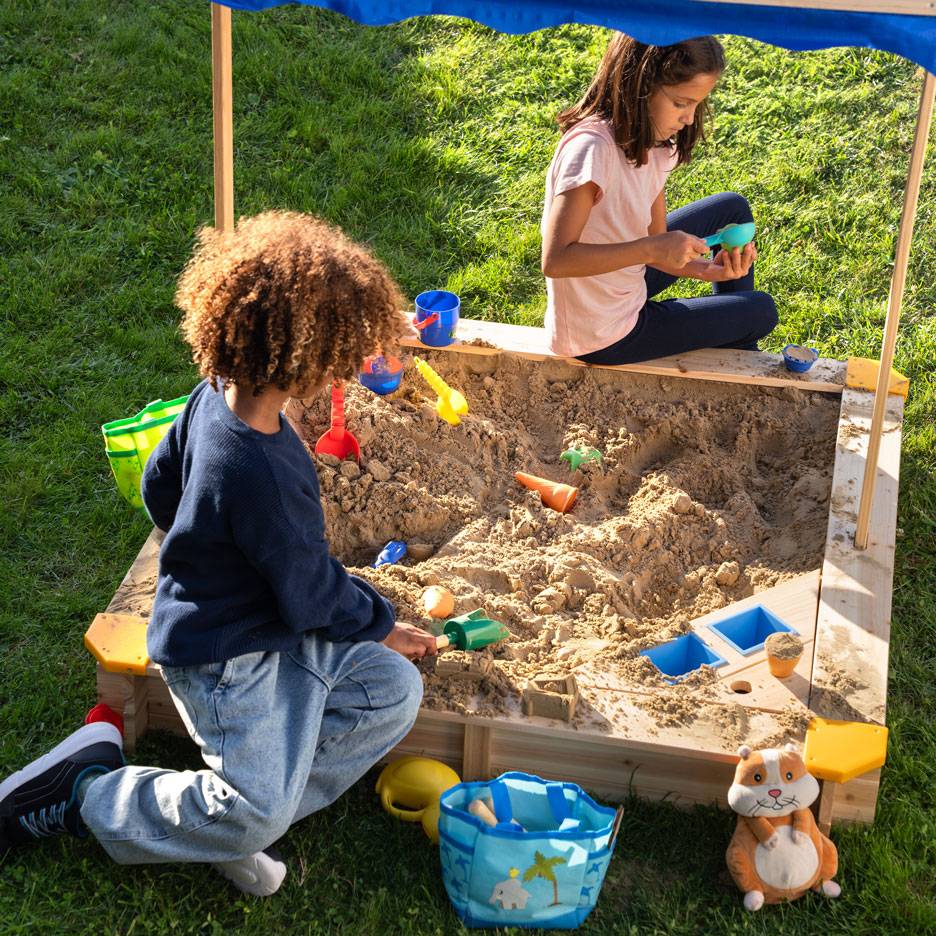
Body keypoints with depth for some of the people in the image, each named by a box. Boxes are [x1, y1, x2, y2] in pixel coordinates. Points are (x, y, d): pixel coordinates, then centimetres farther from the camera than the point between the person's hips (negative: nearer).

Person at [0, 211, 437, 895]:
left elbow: (159, 484, 11)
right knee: (253, 815, -16)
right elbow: (313, 596, -21)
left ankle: (238, 822, 0)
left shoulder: (215, 396, -6)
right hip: (227, 656, -10)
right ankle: (84, 792, 4)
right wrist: (381, 625, 0)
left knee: (395, 692, -1)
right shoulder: (262, 475, -34)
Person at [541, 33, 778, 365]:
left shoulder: (651, 144, -3)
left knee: (732, 209, 17)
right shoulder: (592, 149, -30)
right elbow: (555, 260, -34)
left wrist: (707, 269, -17)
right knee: (761, 311, 5)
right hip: (600, 339, -8)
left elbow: (657, 243, 1)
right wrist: (652, 249, -34)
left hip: (625, 286, 8)